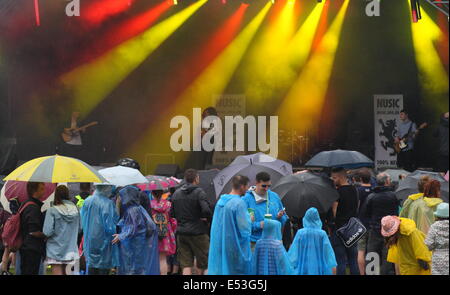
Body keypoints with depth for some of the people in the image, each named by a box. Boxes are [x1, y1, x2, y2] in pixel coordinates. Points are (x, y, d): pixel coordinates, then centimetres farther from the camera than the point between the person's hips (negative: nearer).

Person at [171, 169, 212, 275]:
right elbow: (207, 211, -23)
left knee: (186, 264, 4)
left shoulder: (176, 194, 8)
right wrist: (203, 217, -4)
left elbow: (172, 214, 10)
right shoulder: (199, 192, -11)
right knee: (202, 262, 12)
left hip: (181, 233, 5)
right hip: (198, 232, -5)